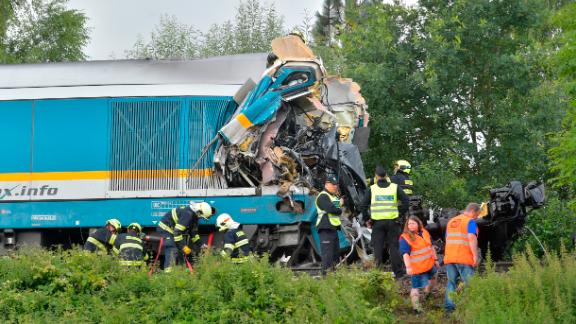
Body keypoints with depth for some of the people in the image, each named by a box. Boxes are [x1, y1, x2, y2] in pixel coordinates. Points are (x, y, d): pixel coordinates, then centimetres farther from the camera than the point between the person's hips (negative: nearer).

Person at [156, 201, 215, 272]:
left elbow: (193, 232, 17)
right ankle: (168, 272, -25)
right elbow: (177, 232, -32)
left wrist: (200, 245, 13)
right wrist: (183, 246, -28)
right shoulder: (188, 214, -29)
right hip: (165, 228, -10)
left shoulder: (194, 216, 4)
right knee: (172, 251, -20)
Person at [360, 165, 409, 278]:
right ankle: (399, 273, 3)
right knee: (394, 247, 5)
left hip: (377, 222, -1)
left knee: (378, 247, 4)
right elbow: (406, 201, 0)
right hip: (392, 221, 1)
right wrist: (401, 215, 6)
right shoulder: (394, 187, 4)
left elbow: (363, 205, -2)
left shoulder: (372, 189, 1)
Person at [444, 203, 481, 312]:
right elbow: (472, 238, -18)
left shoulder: (451, 222, 18)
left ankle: (449, 306, 3)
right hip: (464, 258, -7)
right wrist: (475, 255, -18)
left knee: (451, 283, 9)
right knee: (469, 283, -4)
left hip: (449, 258, 7)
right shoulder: (470, 222, -6)